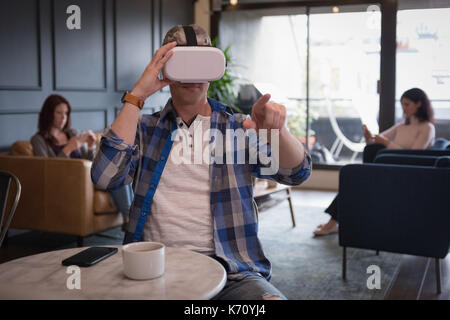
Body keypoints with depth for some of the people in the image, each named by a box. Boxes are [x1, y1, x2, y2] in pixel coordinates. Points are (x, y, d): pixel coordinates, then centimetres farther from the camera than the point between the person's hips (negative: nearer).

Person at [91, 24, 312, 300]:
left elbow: (298, 172, 0)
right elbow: (106, 177, -7)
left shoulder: (239, 128, 10)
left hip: (229, 268, 0)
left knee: (271, 297, -29)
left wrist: (277, 130, -23)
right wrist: (137, 95, -9)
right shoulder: (145, 129, 10)